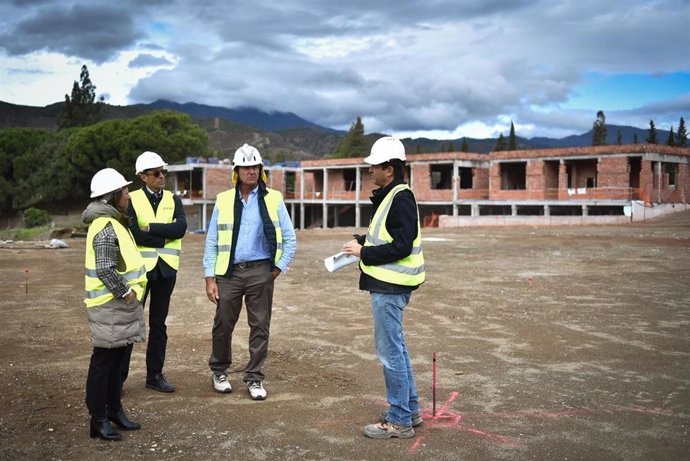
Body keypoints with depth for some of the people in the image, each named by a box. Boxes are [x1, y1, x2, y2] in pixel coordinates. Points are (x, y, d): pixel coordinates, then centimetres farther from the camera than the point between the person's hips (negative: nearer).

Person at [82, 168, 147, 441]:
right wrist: (125, 292, -17)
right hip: (110, 307, -10)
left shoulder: (113, 223, 14)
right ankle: (98, 420, 8)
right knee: (103, 361, -1)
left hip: (119, 305, 10)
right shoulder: (106, 227, -19)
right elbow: (105, 269, -25)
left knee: (115, 359, 18)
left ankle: (114, 409, 29)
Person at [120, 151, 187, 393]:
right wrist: (165, 236, -11)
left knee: (158, 323, 11)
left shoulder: (173, 199, 7)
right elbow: (133, 234, -16)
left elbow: (181, 228, -10)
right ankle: (118, 376, 10)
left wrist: (150, 229, -15)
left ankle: (155, 375, 20)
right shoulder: (132, 199, -2)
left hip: (166, 268, 3)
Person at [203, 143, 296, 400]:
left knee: (260, 326, 5)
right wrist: (210, 278, -1)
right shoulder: (223, 200, 5)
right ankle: (219, 371, 29)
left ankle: (254, 378, 18)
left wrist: (279, 268, -1)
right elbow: (212, 242, 5)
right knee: (223, 325, 6)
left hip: (261, 272, 0)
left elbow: (289, 239, 6)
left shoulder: (273, 199, 3)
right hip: (229, 272, 1)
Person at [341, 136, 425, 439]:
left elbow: (401, 246, -23)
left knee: (390, 351, -4)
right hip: (388, 284, 11)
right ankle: (410, 409, 30)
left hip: (390, 288, -11)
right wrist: (361, 241, 10)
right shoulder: (389, 196, 15)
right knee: (396, 347, 18)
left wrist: (363, 253, -16)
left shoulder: (401, 198, -17)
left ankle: (399, 421, 6)